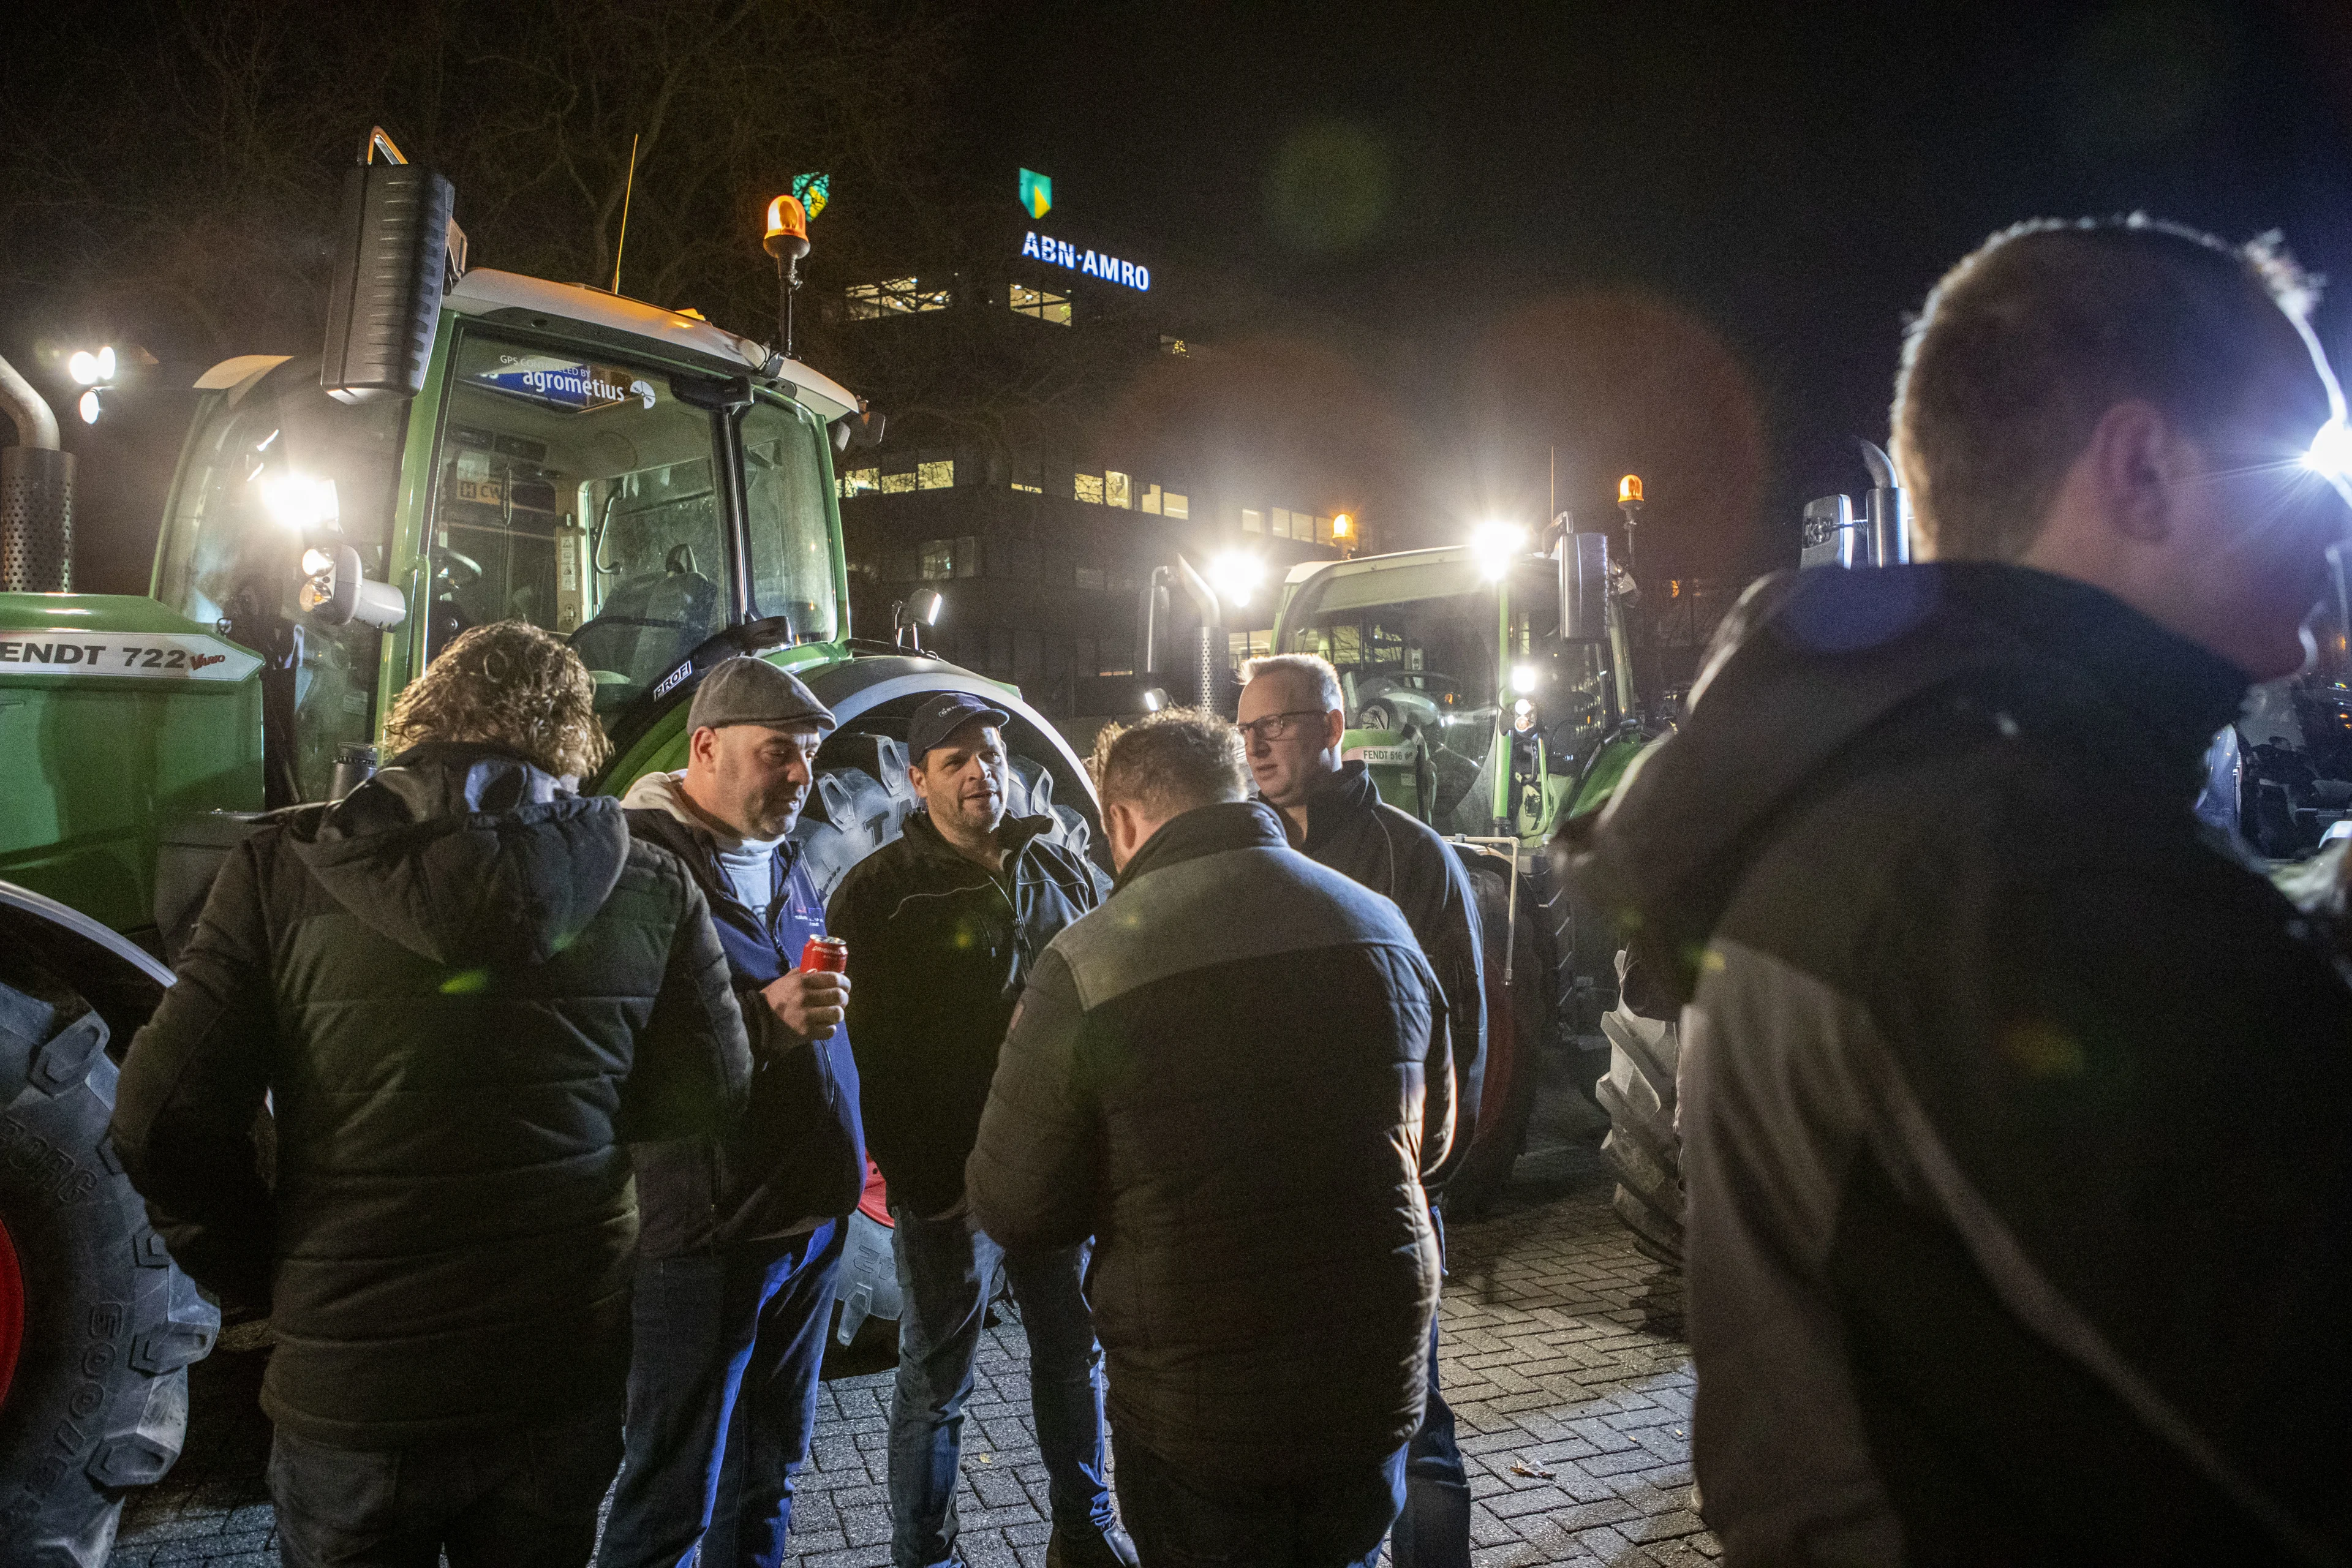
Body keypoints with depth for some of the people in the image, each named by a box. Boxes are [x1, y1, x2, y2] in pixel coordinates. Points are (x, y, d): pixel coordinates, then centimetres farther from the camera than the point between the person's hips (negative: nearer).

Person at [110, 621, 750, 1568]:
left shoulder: (284, 871, -10)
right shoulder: (648, 887, -8)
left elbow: (164, 1120, -10)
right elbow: (705, 1098, -2)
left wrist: (266, 1279, 5)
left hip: (349, 1380, -1)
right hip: (567, 1377, 1)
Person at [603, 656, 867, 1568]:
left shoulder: (783, 863, 14)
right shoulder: (643, 859, -13)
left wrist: (848, 1161, 17)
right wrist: (762, 1018, -29)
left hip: (810, 1214, 8)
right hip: (708, 1234, -8)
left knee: (769, 1470, 20)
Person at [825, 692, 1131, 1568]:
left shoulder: (1064, 873, 8)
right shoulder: (881, 891, -6)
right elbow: (870, 1050, -10)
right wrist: (921, 1182, -15)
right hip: (949, 1180, -4)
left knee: (1076, 1354, 18)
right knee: (936, 1386, 8)